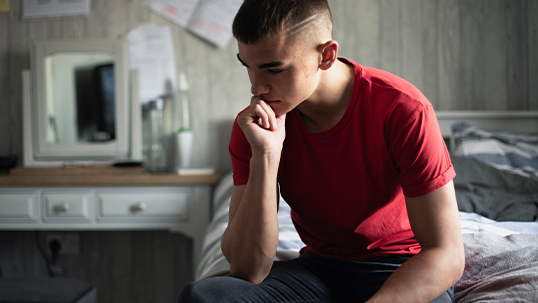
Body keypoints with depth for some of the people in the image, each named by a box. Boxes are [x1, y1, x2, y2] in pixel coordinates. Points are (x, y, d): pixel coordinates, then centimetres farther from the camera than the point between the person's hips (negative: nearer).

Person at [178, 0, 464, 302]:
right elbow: (246, 270, -15)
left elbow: (447, 255, -20)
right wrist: (265, 154, -24)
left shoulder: (403, 109, -19)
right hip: (320, 267, 3)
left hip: (412, 276, -2)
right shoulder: (253, 125, -8)